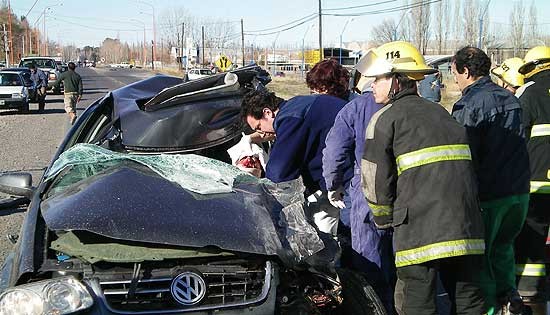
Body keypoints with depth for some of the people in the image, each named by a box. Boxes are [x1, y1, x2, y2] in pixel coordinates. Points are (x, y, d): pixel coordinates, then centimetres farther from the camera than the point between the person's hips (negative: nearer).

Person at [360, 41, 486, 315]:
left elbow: (375, 181, -2)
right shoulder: (442, 113, 21)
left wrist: (384, 221, 14)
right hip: (466, 228, 7)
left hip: (419, 228, -6)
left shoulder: (384, 119, 1)